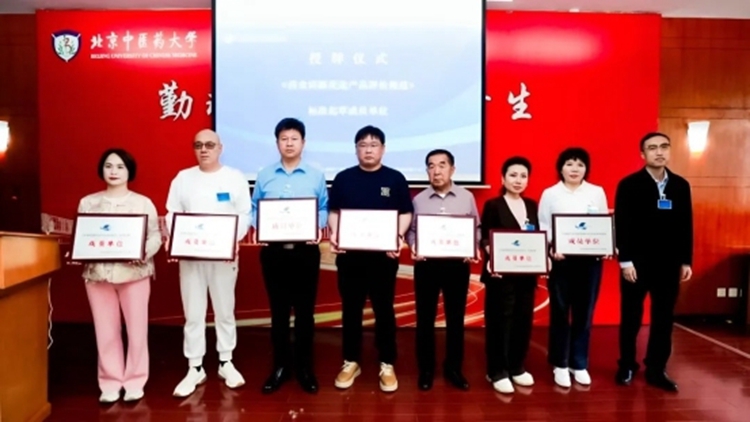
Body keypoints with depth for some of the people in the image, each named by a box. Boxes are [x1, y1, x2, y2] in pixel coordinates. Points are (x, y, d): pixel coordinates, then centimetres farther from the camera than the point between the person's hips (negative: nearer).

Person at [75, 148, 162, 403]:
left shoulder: (143, 202, 2)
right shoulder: (88, 202, 8)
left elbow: (156, 235, -2)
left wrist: (144, 252, -21)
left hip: (134, 273, -2)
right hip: (98, 273, 2)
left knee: (136, 329, 3)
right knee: (106, 331, 7)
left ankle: (135, 381, 18)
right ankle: (110, 382, 21)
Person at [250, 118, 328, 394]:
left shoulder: (316, 176, 4)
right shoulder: (264, 176, 7)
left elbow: (324, 209, 5)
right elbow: (254, 208, 7)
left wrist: (318, 227, -14)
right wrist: (256, 228, -12)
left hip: (306, 250, -1)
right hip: (273, 250, 1)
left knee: (305, 309, 6)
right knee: (278, 309, 9)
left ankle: (304, 367, 19)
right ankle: (280, 366, 22)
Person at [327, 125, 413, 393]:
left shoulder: (395, 179, 3)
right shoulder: (343, 178, 7)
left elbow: (406, 213, 4)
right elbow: (333, 212, 9)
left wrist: (399, 237, -13)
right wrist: (333, 235, -9)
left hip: (384, 255, -1)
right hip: (349, 254, 2)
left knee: (384, 310, 6)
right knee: (351, 310, 9)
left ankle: (387, 365, 19)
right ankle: (351, 362, 23)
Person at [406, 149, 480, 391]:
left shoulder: (467, 197, 3)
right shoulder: (419, 200, 3)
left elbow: (476, 228, 6)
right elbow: (410, 230, 4)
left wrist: (474, 248, -11)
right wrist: (413, 247, -16)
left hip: (458, 264, 0)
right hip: (427, 264, 0)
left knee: (456, 318, 10)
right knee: (425, 318, 6)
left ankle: (453, 368, 25)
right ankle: (426, 369, 21)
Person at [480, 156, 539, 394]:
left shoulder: (532, 205, 12)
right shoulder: (493, 205, -4)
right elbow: (486, 239, -8)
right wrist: (492, 261, -24)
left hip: (526, 273, 5)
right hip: (501, 273, -5)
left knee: (523, 319, 11)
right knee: (500, 321, 0)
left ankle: (517, 367, 26)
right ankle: (497, 372, 12)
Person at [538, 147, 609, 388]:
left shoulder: (597, 193, 8)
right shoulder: (550, 194, 3)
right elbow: (543, 228, -1)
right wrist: (551, 250, -17)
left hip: (590, 260, 2)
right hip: (561, 259, -2)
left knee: (584, 313, 8)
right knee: (560, 312, 5)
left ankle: (579, 364, 21)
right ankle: (560, 365, 17)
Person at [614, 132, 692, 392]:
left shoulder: (681, 185, 6)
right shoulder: (629, 185, -6)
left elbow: (686, 226, 8)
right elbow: (622, 225, -9)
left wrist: (686, 261, 6)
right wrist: (625, 261, -13)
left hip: (669, 263, 4)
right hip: (637, 263, -3)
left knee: (664, 318, 10)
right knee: (631, 317, 8)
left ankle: (656, 370, 22)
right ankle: (627, 366, 23)